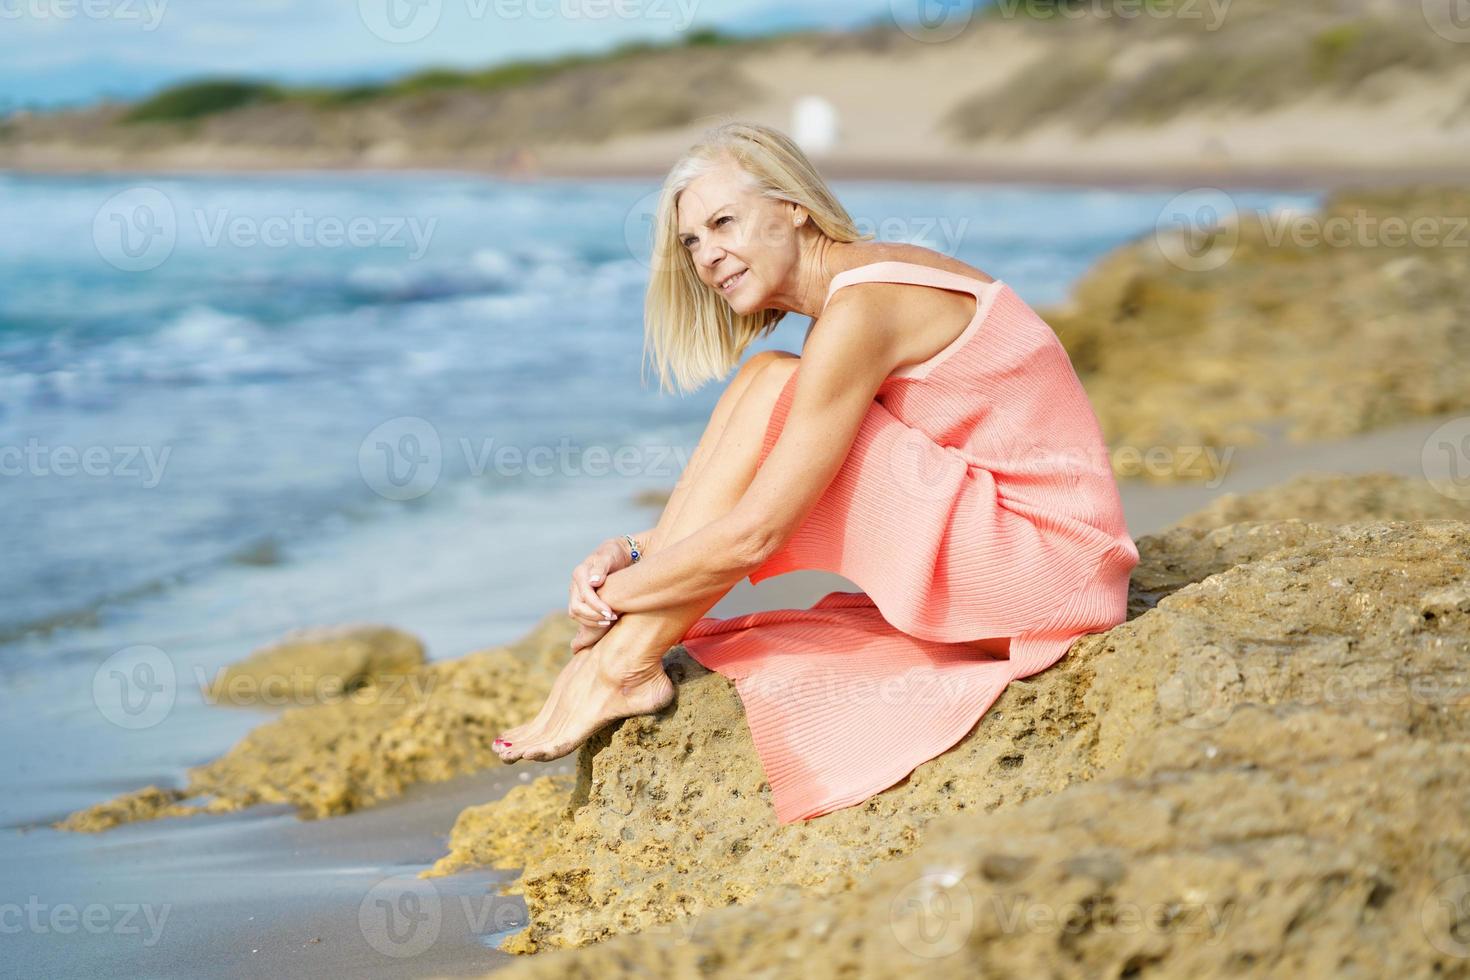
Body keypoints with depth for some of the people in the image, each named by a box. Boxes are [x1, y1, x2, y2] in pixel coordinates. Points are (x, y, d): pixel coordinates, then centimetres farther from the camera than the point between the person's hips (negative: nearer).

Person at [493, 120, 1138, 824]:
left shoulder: (860, 312, -19)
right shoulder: (867, 280, 11)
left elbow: (748, 535, -21)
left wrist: (614, 597, -7)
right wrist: (637, 552, 0)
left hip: (1044, 566, -9)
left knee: (773, 386, -15)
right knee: (768, 387, 2)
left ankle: (627, 666, -10)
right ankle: (622, 658, -3)